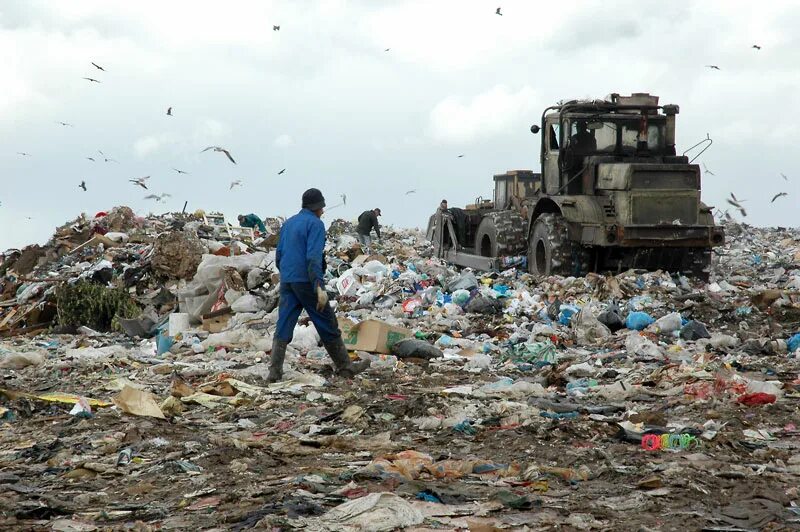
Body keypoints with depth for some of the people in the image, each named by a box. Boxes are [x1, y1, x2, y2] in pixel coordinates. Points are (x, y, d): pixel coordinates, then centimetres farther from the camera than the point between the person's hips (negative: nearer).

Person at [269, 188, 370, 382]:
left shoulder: (288, 223, 16)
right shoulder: (315, 224, -7)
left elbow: (279, 255, 19)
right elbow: (313, 257, -18)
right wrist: (319, 287, -23)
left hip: (286, 281, 7)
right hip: (306, 281, -7)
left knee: (283, 327, 4)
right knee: (327, 325, 3)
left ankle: (274, 371, -4)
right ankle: (344, 366, 11)